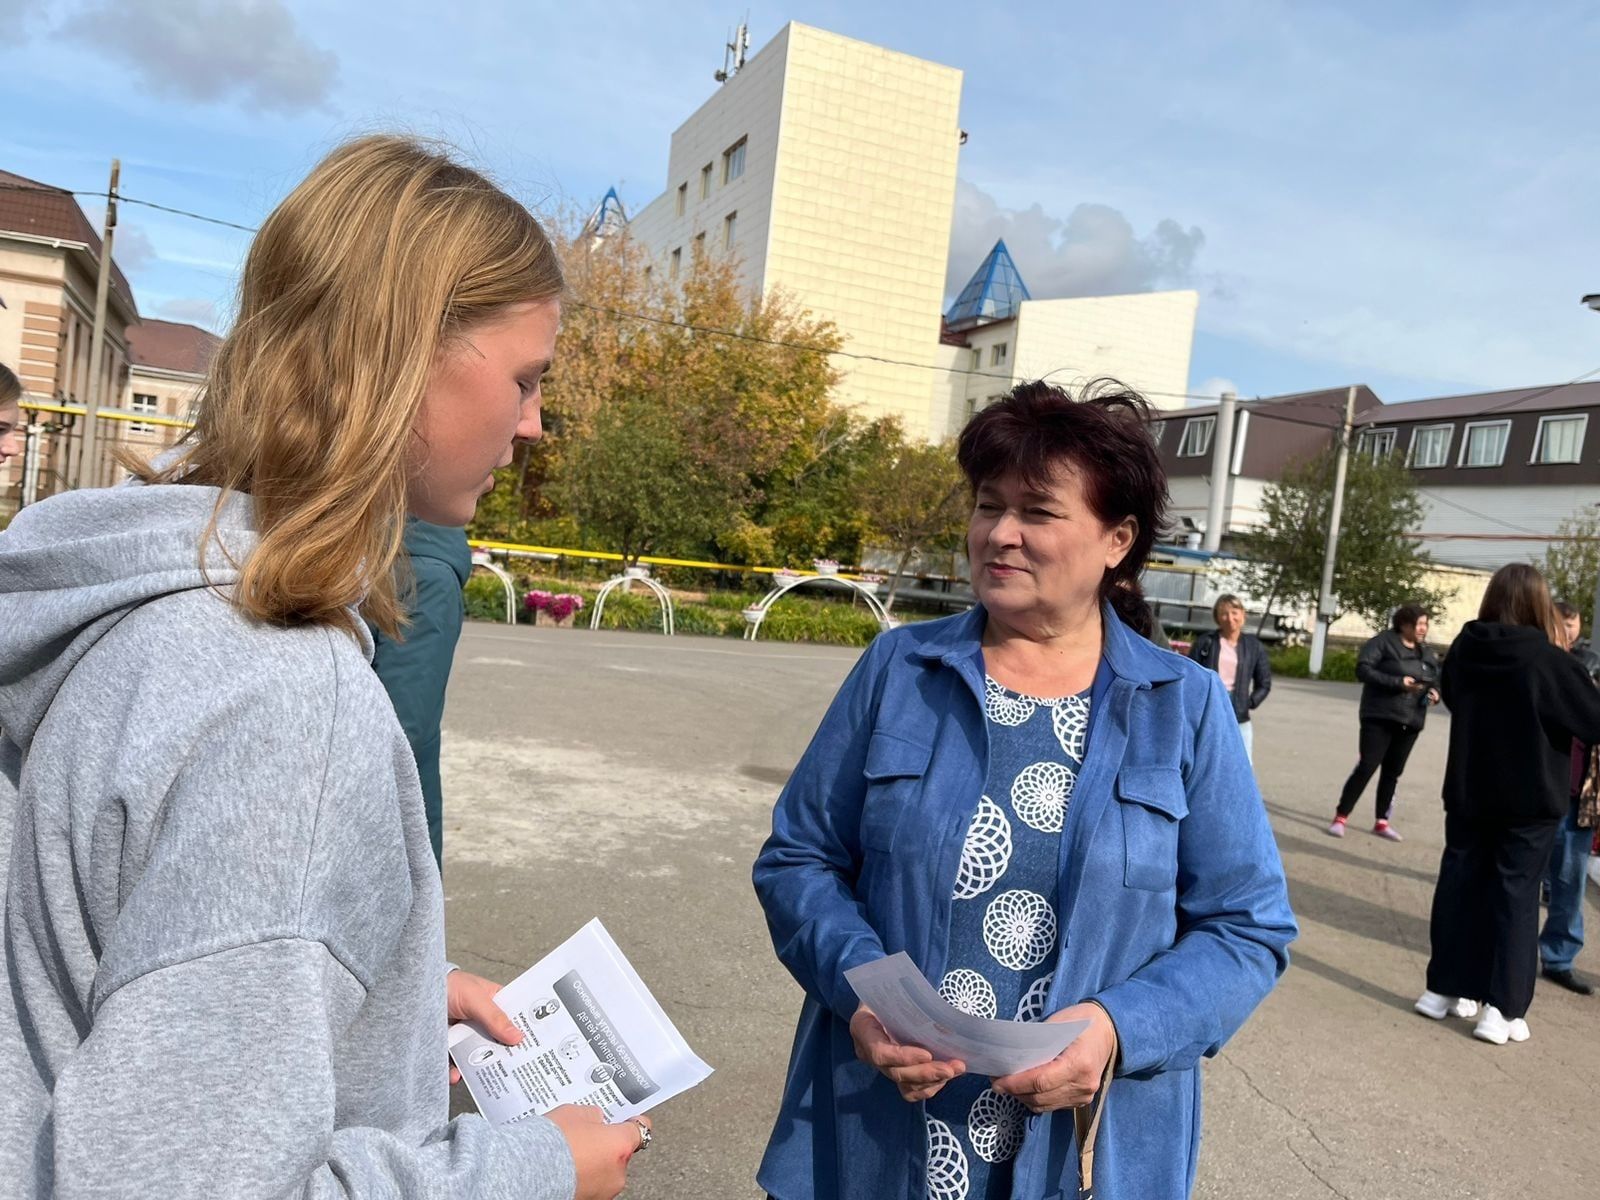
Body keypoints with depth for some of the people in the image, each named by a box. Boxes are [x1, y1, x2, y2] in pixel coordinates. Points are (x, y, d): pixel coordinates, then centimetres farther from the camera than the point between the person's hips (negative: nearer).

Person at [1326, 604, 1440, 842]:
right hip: (1380, 717, -6)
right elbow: (1362, 669, -15)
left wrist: (1435, 693, -1)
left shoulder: (1427, 653, 12)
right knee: (1366, 767, -8)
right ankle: (1340, 817, 0)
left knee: (1393, 772, 11)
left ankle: (1382, 821, 20)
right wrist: (1398, 682, -21)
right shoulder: (1384, 642, -8)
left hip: (1410, 721, 6)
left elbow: (1436, 680, 23)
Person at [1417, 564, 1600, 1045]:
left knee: (1459, 884, 13)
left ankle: (1443, 988, 20)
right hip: (1530, 800, -4)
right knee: (1516, 895, 4)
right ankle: (1502, 1009, 6)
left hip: (1467, 792, 4)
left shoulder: (1464, 649, -4)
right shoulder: (1548, 660, -17)